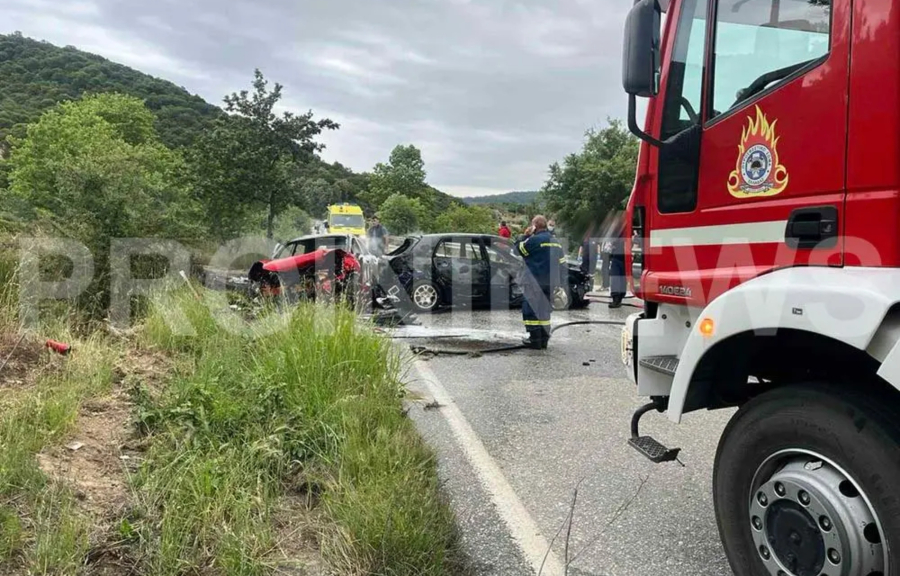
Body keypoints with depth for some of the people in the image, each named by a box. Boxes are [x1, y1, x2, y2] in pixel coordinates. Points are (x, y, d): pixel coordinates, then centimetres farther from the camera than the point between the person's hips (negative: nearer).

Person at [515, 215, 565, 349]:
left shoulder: (535, 240, -14)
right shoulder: (555, 242, 13)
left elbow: (519, 249, -4)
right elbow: (562, 261, 16)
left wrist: (526, 236, 5)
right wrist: (557, 283, 20)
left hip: (535, 282, -8)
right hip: (550, 282, 8)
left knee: (531, 310, -1)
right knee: (544, 310, 16)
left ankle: (535, 339, -4)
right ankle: (544, 339, 17)